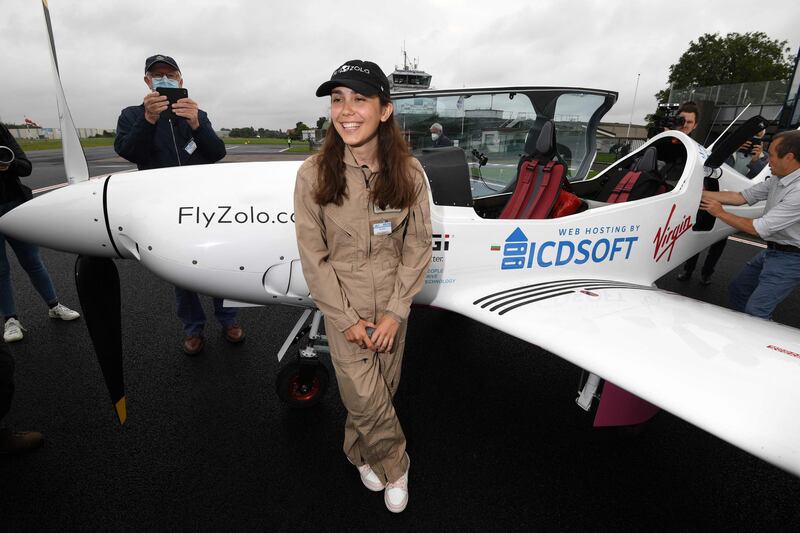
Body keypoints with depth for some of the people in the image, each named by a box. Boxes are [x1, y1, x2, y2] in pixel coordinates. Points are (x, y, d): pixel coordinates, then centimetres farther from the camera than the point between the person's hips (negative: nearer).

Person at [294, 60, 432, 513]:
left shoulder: (409, 171, -9)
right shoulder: (314, 174, -13)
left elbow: (419, 245, -4)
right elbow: (313, 255, -9)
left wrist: (396, 310, -10)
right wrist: (347, 318, -11)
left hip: (393, 304, 2)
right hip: (343, 305, -1)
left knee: (384, 389, 15)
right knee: (366, 398, 1)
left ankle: (362, 452, 47)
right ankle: (395, 466, 33)